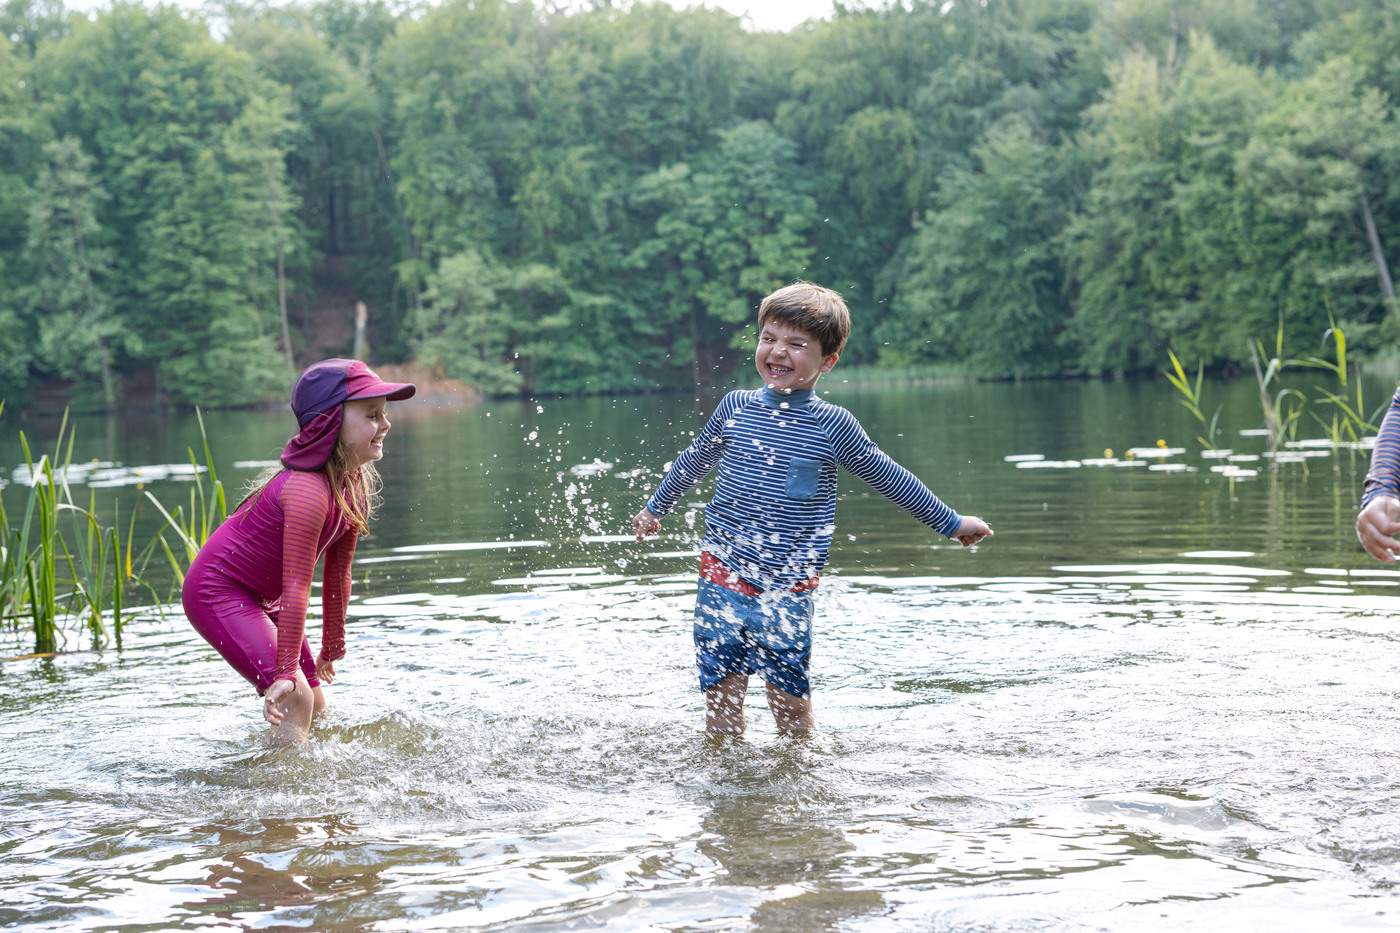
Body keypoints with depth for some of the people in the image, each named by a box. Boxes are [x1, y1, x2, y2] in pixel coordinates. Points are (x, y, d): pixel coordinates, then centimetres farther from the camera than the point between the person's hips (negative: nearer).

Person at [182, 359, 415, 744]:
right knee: (293, 699, -20)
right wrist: (286, 672, -30)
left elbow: (338, 572, 7)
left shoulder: (358, 485, -4)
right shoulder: (308, 492, -33)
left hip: (262, 596, 10)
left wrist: (333, 645, 15)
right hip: (217, 592, -10)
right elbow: (296, 587, -32)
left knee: (315, 704, 9)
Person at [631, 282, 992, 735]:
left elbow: (890, 479, 5)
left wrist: (951, 523, 11)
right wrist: (655, 507, 35)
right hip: (723, 577, 2)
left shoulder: (832, 425, -5)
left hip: (788, 588, -2)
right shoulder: (736, 407, 3)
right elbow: (693, 462, 22)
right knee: (721, 693, 2)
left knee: (789, 700, 1)